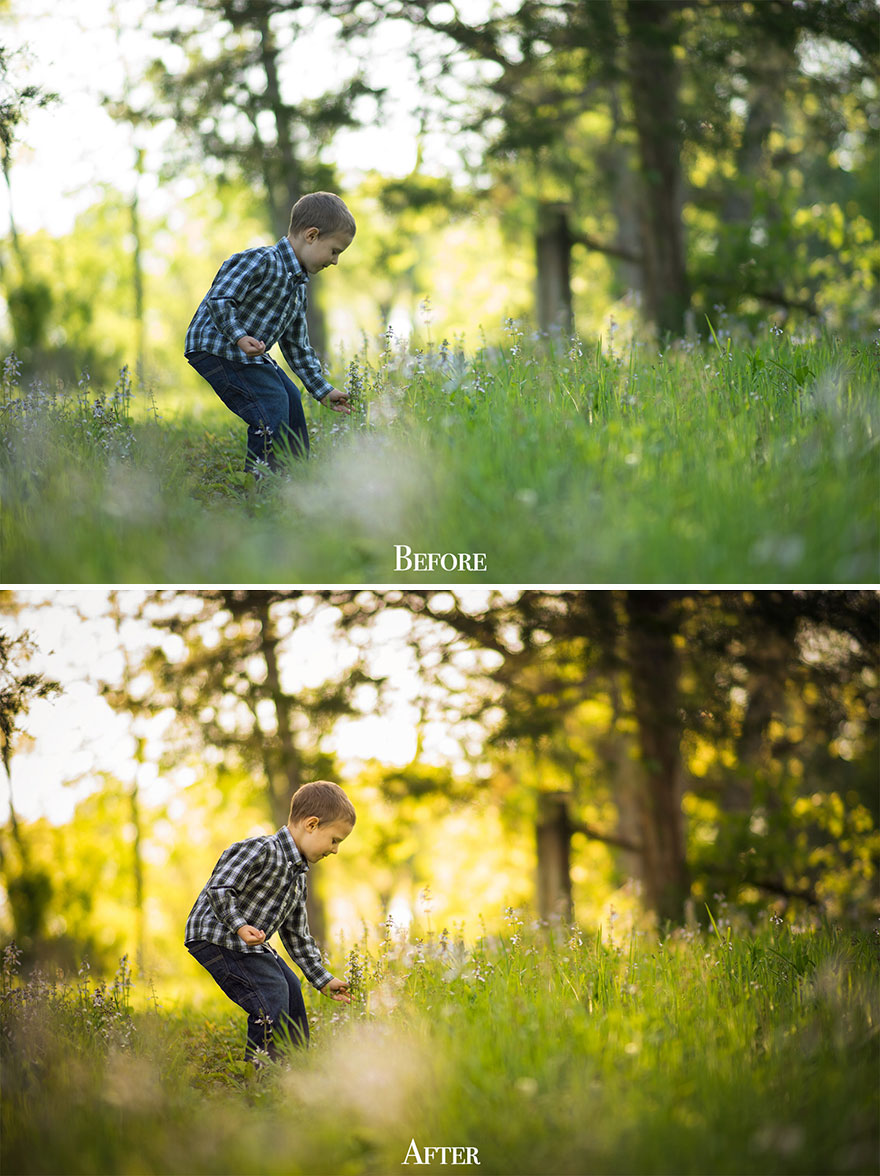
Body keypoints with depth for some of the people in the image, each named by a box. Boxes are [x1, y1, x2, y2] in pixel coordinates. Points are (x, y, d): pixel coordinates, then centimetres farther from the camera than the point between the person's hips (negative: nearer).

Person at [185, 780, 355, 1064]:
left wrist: (323, 979, 16)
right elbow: (219, 889, -24)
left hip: (251, 944, 11)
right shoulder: (263, 851, -19)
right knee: (271, 998, -18)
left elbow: (296, 935, 18)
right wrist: (240, 926, -34)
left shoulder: (298, 876, 12)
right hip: (215, 937, -11)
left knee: (290, 988, 17)